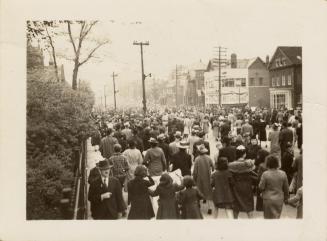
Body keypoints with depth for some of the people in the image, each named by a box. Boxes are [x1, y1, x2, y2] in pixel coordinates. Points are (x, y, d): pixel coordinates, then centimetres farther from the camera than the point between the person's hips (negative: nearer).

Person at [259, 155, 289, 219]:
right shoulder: (283, 174, -6)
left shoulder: (265, 174, -17)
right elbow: (286, 188, 3)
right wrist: (286, 197, 18)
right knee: (277, 216, 20)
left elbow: (261, 187, -12)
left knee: (269, 217, 11)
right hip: (279, 199, 3)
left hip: (268, 199, -3)